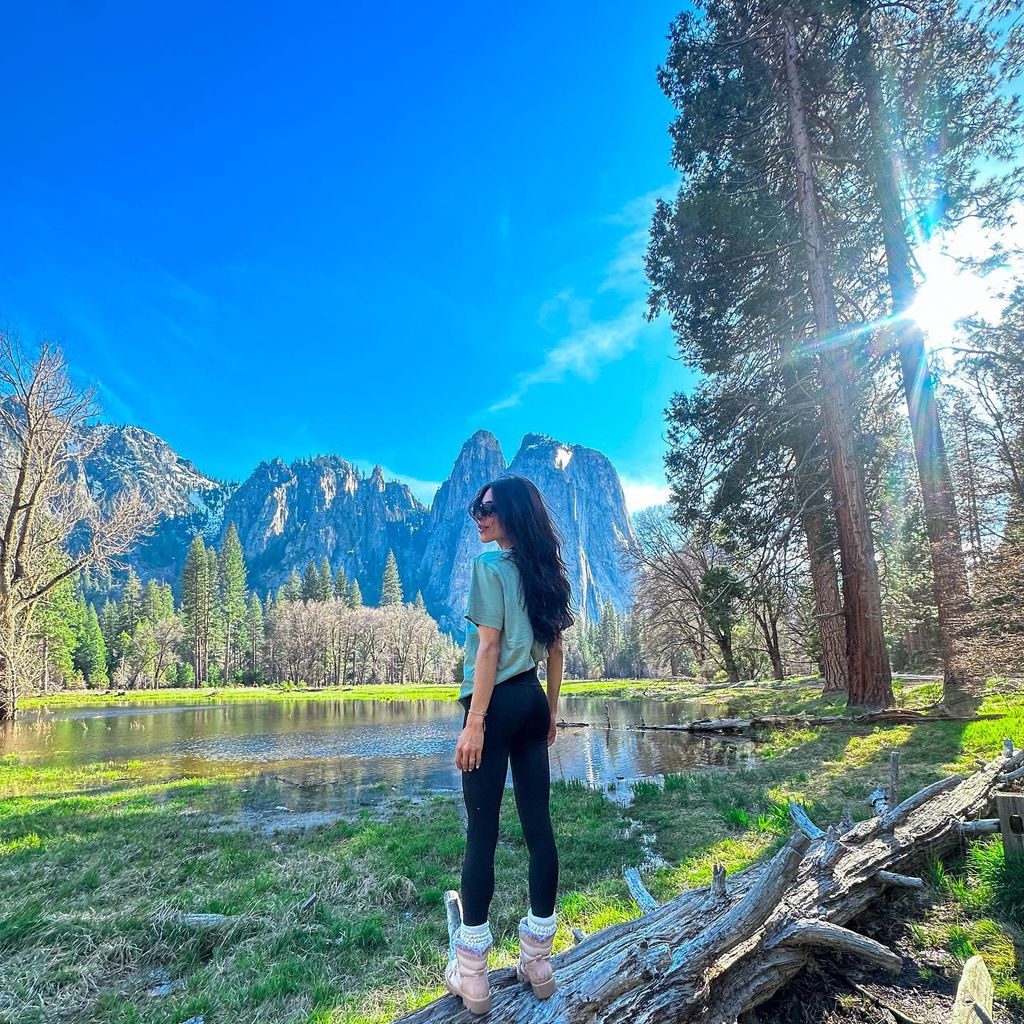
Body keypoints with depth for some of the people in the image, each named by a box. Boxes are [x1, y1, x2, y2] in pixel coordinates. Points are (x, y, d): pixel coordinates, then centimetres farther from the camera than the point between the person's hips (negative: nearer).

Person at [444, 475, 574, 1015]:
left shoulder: (489, 565, -10)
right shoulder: (546, 572, 12)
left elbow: (489, 647, -16)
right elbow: (555, 651, 14)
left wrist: (474, 722, -15)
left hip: (498, 702, -7)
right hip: (533, 701, 7)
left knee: (481, 831, 1)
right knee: (538, 825, 10)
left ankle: (471, 975, 12)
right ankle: (538, 961, 23)